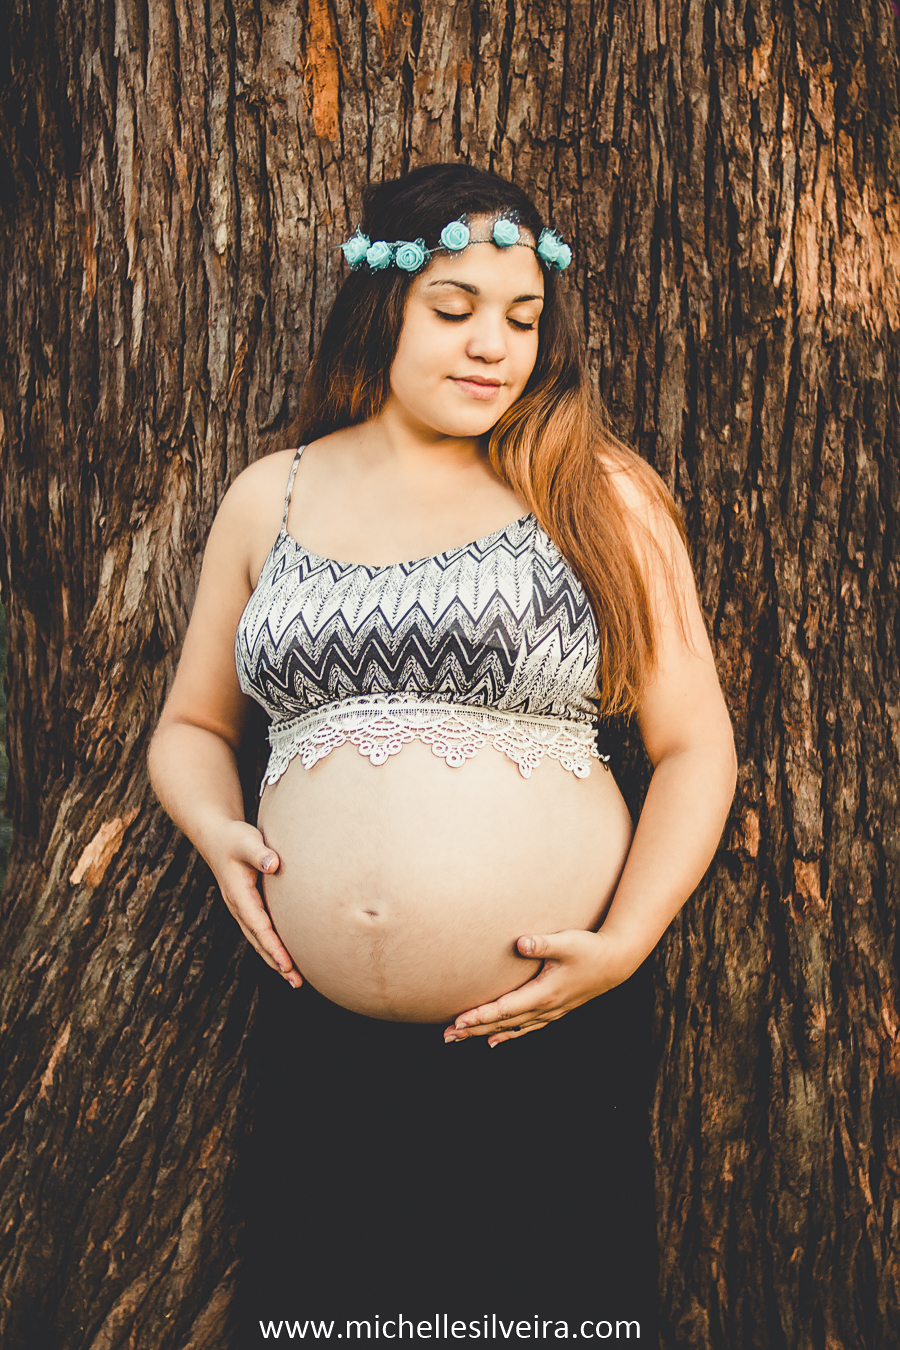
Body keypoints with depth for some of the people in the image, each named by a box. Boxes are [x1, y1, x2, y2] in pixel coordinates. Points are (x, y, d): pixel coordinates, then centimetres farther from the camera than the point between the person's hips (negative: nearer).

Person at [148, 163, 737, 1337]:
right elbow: (191, 728, 17)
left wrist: (627, 942, -11)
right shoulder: (270, 498, 9)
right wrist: (214, 827, -3)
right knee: (312, 1306, 14)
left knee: (558, 1307, 11)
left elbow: (694, 745, 1)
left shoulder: (598, 497, 1)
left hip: (551, 1038, -2)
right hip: (320, 1043, 2)